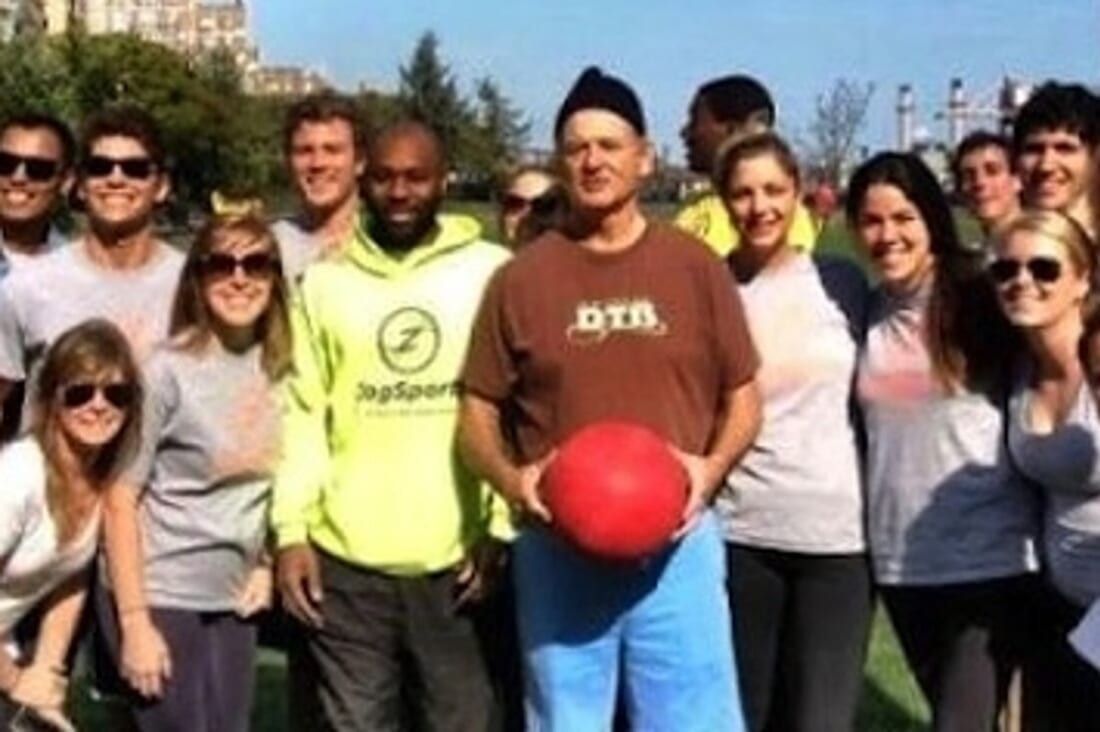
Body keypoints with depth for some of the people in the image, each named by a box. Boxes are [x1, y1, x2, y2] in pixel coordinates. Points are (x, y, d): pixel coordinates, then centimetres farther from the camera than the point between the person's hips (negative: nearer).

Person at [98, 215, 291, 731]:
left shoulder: (279, 367, 2)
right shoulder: (169, 370, -13)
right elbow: (121, 499, -13)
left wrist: (265, 563, 4)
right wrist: (133, 621, -16)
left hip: (234, 597, 5)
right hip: (161, 596, -5)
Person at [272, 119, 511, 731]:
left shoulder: (492, 274, 1)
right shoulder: (324, 282, 8)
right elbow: (302, 414, 5)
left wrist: (504, 525, -7)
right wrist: (292, 530, -2)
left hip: (459, 558, -1)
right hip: (345, 559, 2)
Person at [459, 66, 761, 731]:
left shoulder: (696, 268, 2)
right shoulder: (521, 278, 1)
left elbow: (743, 398, 7)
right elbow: (478, 412, 6)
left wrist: (712, 466, -12)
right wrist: (511, 478, -13)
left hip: (677, 545, 0)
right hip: (559, 552, 0)